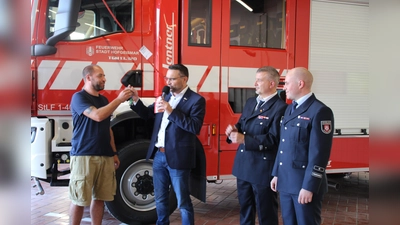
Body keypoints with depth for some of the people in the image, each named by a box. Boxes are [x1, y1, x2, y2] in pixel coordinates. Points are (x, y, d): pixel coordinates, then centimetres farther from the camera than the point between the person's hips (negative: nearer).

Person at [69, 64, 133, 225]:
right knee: (79, 199, -1)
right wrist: (119, 99, -17)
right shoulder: (79, 97, -6)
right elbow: (97, 116, -22)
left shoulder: (104, 100, 16)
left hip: (105, 156, 7)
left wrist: (114, 153, 17)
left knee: (100, 198, 8)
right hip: (84, 156, -6)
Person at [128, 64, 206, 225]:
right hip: (158, 155, 7)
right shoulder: (166, 96, 11)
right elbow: (147, 114, 17)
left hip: (177, 158, -6)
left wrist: (171, 111, -25)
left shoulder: (196, 100, -9)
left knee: (183, 201, 5)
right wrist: (136, 100, -2)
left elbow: (195, 127, -21)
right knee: (160, 198, 18)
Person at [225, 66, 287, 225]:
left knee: (265, 210, 8)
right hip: (243, 164, 8)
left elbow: (274, 139, -23)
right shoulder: (250, 102, 11)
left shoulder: (280, 107, -16)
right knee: (245, 206, 21)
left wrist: (244, 139, -27)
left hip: (263, 167, -8)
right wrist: (234, 130, -8)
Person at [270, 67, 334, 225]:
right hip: (285, 181, 8)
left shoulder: (320, 111, -14)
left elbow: (319, 153, -17)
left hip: (305, 183, -8)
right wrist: (276, 174, 14)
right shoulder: (289, 108, 13)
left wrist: (309, 186, -18)